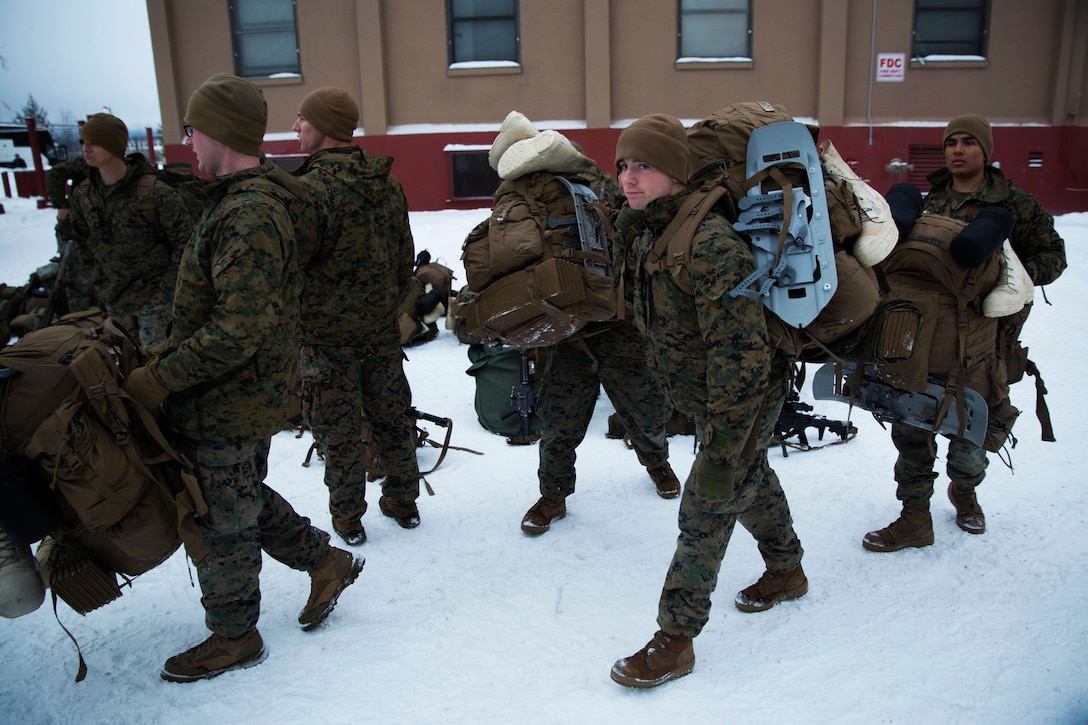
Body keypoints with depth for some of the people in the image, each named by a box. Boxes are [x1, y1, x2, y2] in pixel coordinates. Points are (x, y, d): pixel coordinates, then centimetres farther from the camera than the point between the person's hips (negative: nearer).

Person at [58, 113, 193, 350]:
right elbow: (82, 241, 17)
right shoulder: (82, 195, 2)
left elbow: (184, 239, -12)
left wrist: (167, 284, -11)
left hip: (153, 295, -6)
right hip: (112, 298, 6)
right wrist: (97, 279, 12)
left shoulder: (154, 192, -17)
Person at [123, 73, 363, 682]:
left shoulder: (248, 216, -25)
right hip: (249, 397, 10)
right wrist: (173, 351, 15)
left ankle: (234, 637, 27)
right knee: (245, 493, 25)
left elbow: (238, 331, -30)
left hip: (228, 402, -10)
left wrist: (160, 378, -22)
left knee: (222, 518, 7)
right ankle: (326, 560, 35)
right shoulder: (255, 198, 8)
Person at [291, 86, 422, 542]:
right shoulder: (389, 184, 4)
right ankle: (403, 502, 32)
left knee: (338, 432, 8)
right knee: (391, 419, 18)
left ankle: (347, 520, 21)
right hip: (381, 330, 6)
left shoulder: (311, 189, -19)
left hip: (327, 335, -6)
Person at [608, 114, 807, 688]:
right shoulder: (638, 231, -3)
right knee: (751, 482, 26)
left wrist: (722, 446, -34)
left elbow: (741, 351, -35)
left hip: (745, 398, -9)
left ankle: (676, 640, 12)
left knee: (704, 511, -3)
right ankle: (786, 572, 50)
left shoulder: (710, 242, -32)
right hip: (705, 396, 9)